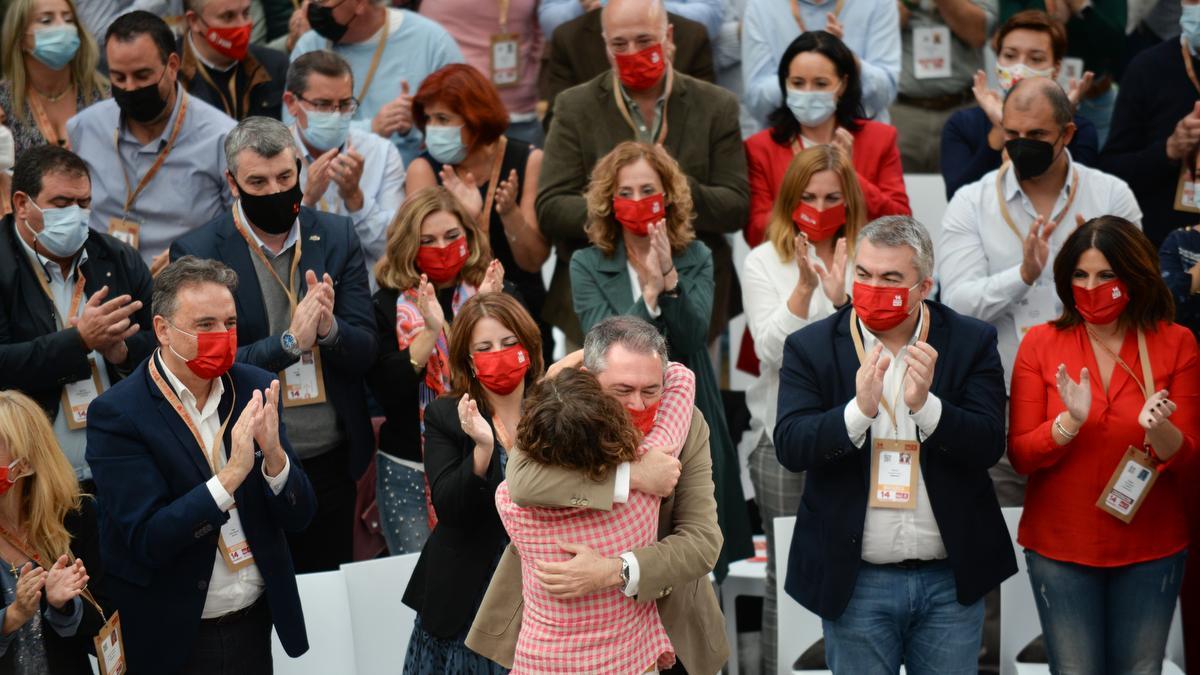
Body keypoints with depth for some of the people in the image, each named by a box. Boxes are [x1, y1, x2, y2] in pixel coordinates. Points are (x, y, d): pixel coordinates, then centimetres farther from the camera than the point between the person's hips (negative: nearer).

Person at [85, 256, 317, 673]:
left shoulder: (254, 389, -1)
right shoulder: (116, 414, -14)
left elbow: (298, 517, -1)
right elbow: (148, 541, -20)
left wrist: (274, 454, -20)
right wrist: (231, 475, -28)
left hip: (255, 627, 4)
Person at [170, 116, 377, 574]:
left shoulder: (337, 238, 0)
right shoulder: (198, 254, -11)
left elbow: (365, 353, -1)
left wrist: (329, 328, -23)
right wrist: (289, 341, -28)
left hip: (330, 463, 3)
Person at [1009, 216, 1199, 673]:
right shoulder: (1041, 343, -4)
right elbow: (1020, 457, -6)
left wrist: (1158, 429, -26)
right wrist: (1070, 422, -25)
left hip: (1150, 550, 1)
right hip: (1060, 549, 0)